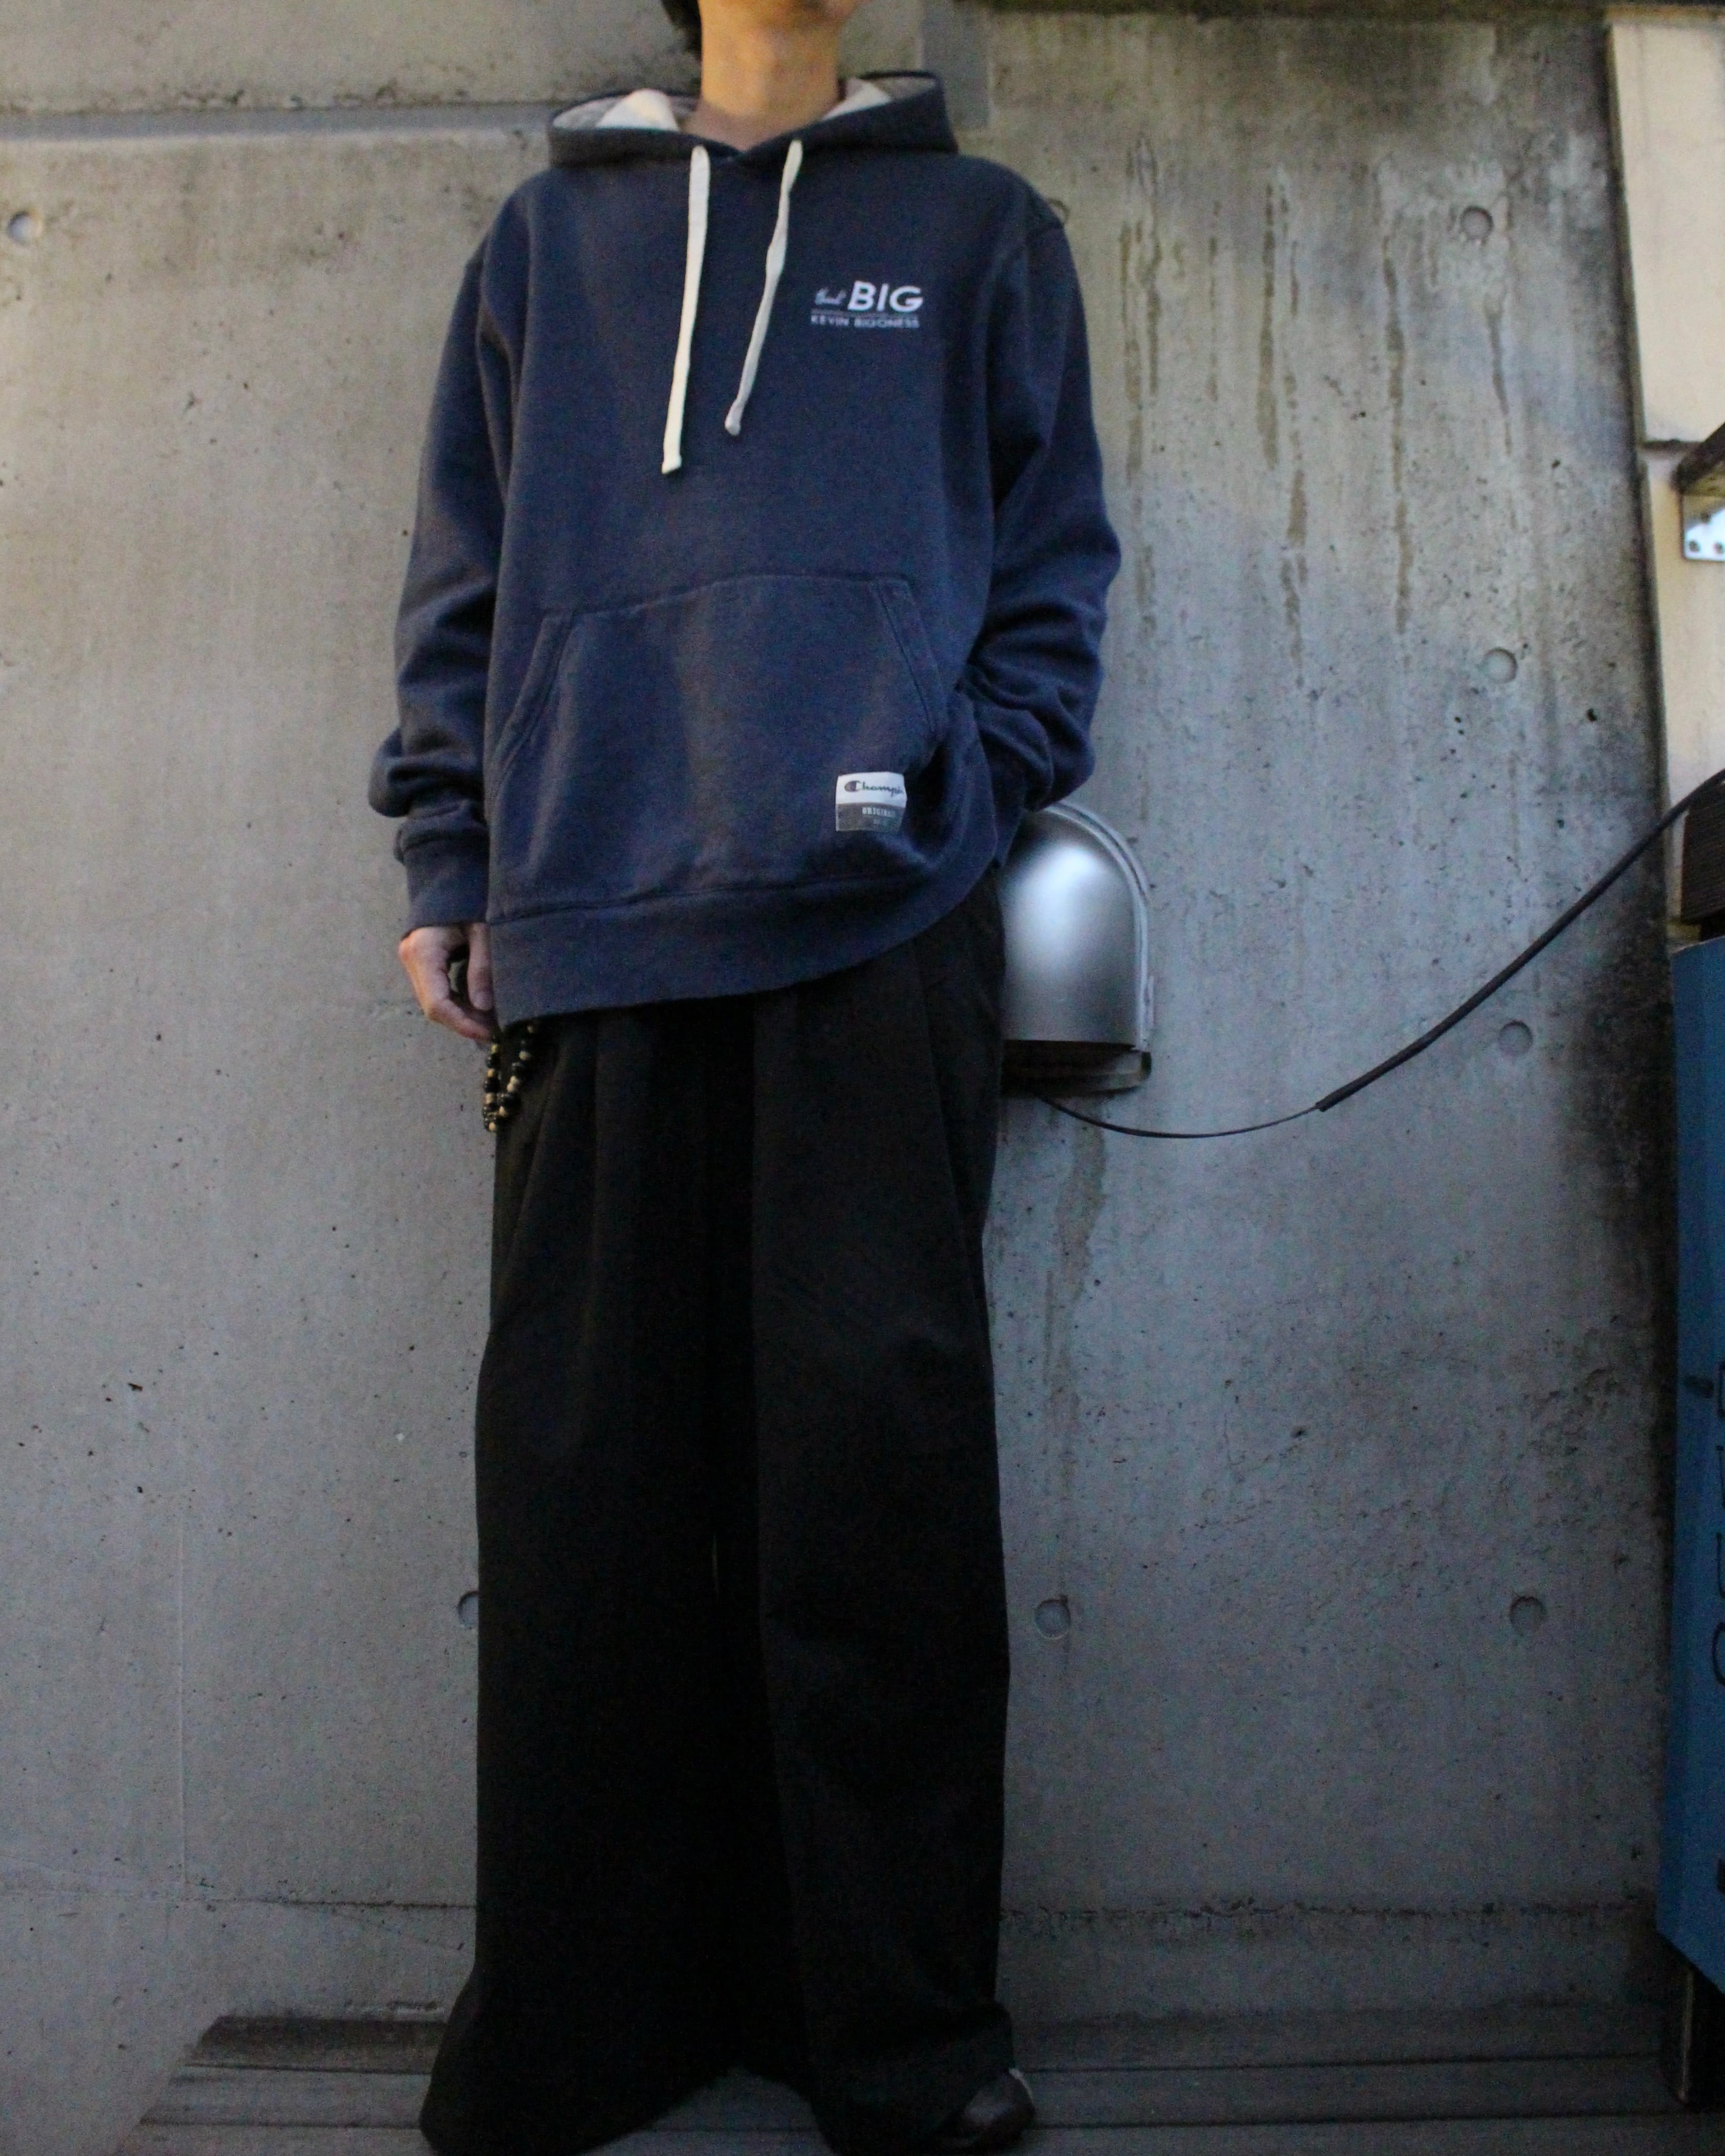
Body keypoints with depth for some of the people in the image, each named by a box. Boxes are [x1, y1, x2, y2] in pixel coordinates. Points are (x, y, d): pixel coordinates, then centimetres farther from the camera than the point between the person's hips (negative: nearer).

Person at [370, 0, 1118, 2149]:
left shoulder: (979, 231, 22)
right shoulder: (550, 234, 25)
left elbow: (1054, 548, 16)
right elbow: (465, 569, 19)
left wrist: (985, 781, -1)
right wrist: (449, 859, 8)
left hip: (885, 922, -1)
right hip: (592, 919, 2)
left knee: (878, 1439, -5)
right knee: (588, 1461, 0)